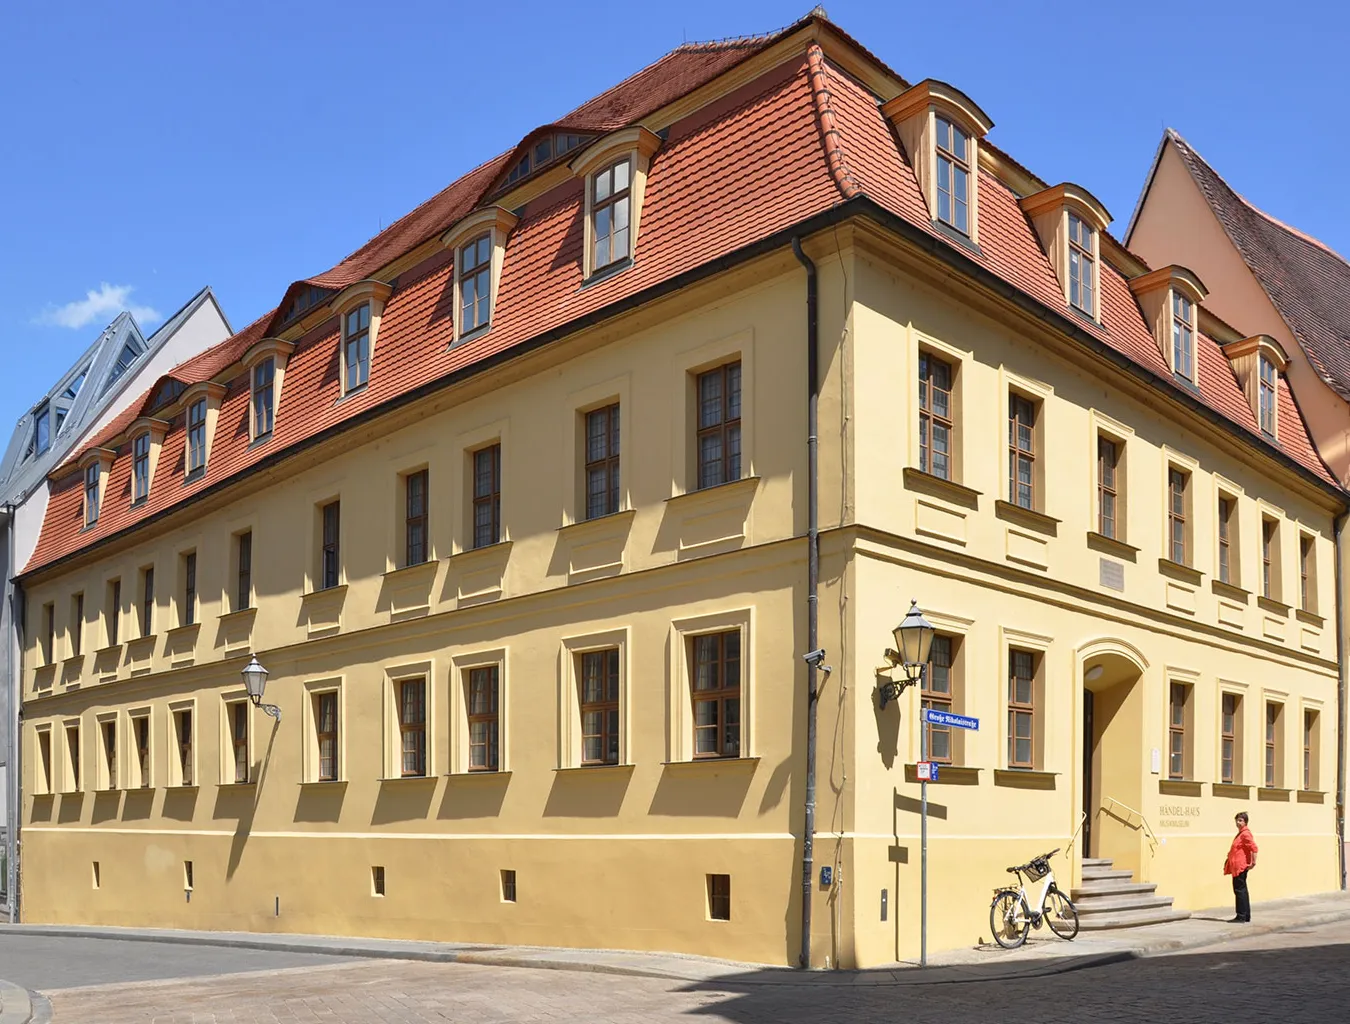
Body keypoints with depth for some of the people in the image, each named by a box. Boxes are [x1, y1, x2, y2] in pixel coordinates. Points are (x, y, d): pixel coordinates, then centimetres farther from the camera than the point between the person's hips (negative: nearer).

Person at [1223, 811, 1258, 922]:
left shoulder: (1245, 834, -13)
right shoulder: (1240, 833, 18)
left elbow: (1254, 848, -23)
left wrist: (1253, 863, -21)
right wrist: (1229, 859, 23)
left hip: (1241, 867, -11)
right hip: (1236, 867, 11)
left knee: (1239, 890, -7)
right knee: (1241, 890, 14)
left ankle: (1241, 916, -3)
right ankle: (1246, 916, 21)